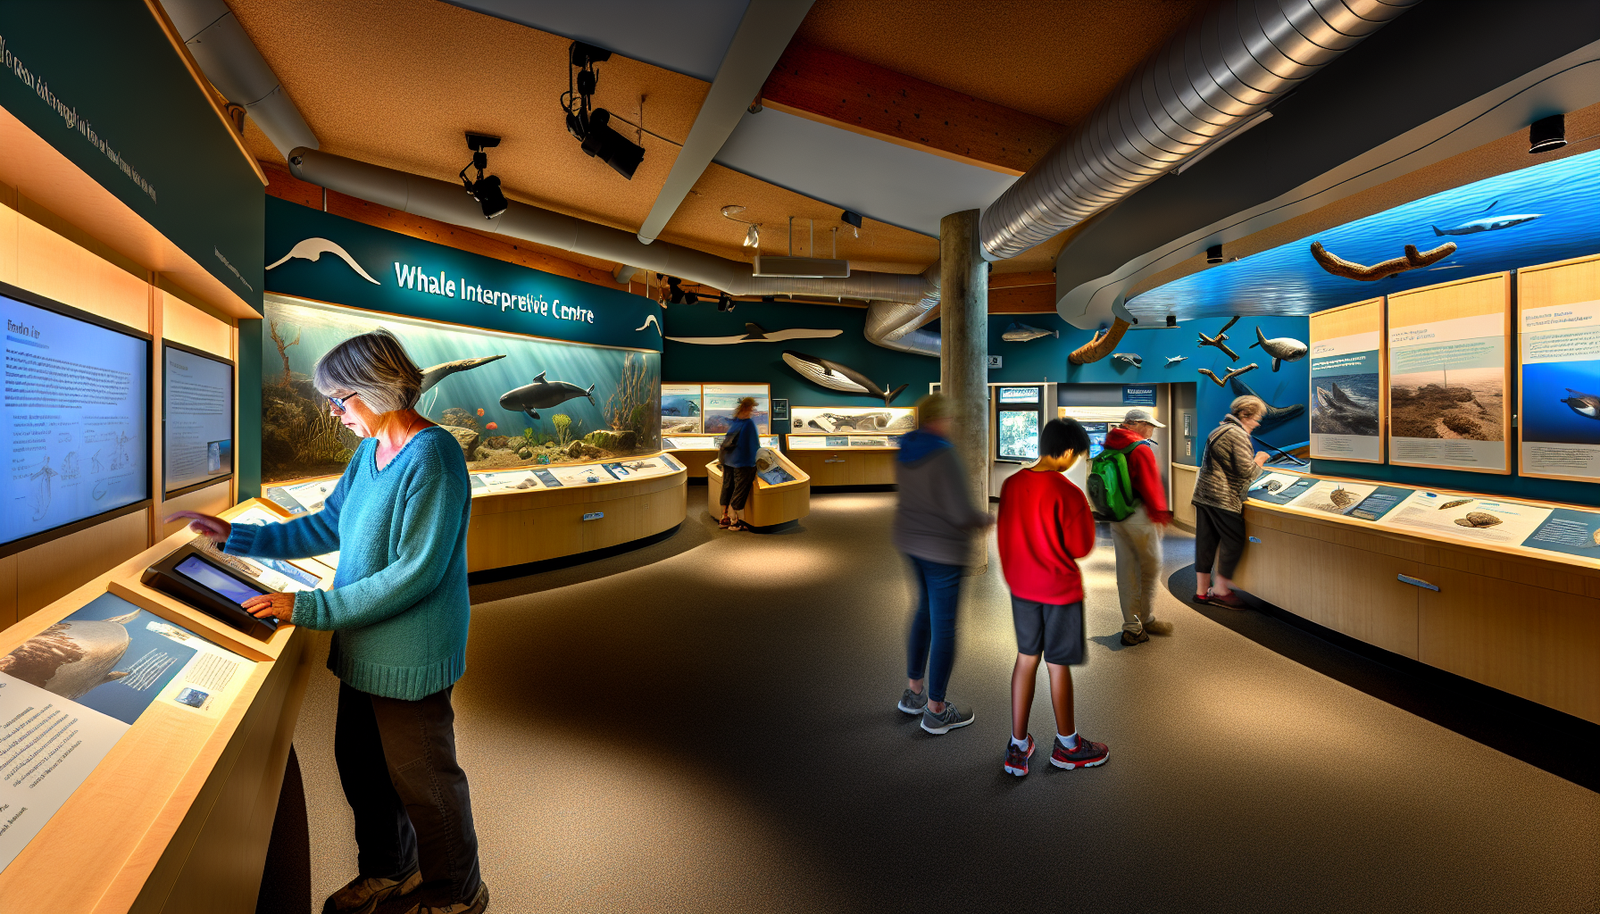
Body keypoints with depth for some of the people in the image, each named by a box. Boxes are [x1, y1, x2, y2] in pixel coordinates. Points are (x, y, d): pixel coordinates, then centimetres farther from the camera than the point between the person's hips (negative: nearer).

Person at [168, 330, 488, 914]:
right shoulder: (370, 451, 7)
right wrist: (236, 536, 12)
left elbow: (418, 571, -27)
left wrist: (312, 609, -23)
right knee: (360, 764, 24)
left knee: (421, 780, 8)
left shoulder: (431, 457, -24)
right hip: (365, 646, 9)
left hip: (409, 655, -9)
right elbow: (328, 528, 17)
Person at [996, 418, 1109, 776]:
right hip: (1059, 588, -5)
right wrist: (1086, 514, 3)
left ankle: (1018, 746, 23)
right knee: (1058, 664, 10)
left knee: (1026, 658, 15)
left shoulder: (1011, 484, -2)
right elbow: (1081, 548, -14)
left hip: (1020, 585, 5)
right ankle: (1067, 746, 32)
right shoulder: (1068, 493, -21)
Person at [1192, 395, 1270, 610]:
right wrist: (1258, 461, 3)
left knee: (1205, 542, 11)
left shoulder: (1218, 430, 18)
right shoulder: (1238, 434, -11)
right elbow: (1245, 472, -15)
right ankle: (1221, 590, 9)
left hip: (1202, 494, 9)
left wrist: (1252, 463, 21)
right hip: (1223, 499, -9)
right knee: (1234, 541, 3)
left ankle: (1202, 590, 17)